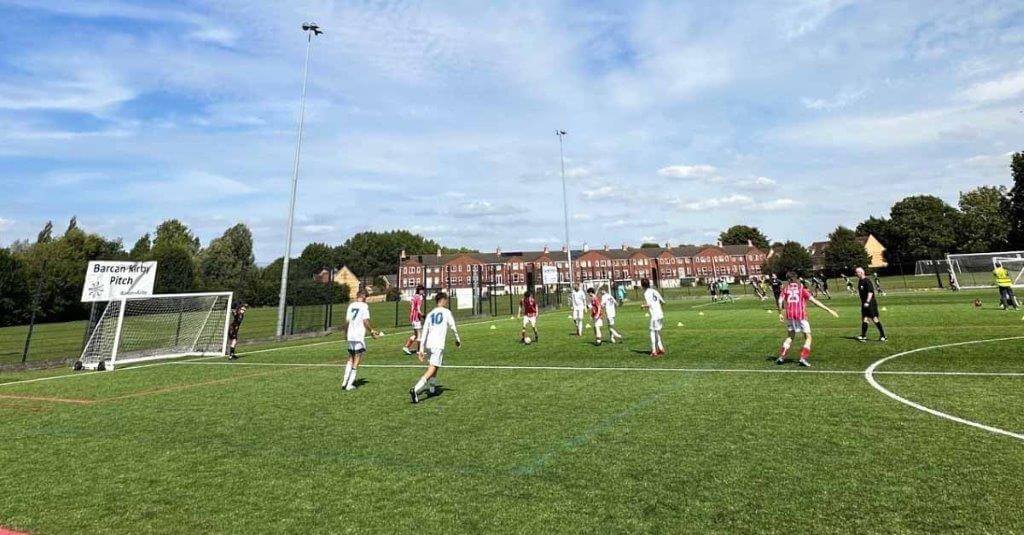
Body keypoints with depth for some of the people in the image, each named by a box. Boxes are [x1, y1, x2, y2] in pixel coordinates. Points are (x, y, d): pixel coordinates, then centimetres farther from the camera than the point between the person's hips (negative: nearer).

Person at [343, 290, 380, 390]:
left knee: (351, 359, 19)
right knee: (357, 360, 2)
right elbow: (365, 321, -13)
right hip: (359, 336, -6)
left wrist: (346, 333, 23)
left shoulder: (351, 305, 9)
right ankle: (350, 384, 2)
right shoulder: (364, 306, -8)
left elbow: (347, 321, 11)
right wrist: (372, 331, -1)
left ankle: (345, 381, 16)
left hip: (350, 336, 6)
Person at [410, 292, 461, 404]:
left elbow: (424, 332, 8)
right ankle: (415, 390, -23)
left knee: (433, 368, 25)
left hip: (428, 344, 6)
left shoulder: (430, 314, 14)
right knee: (431, 370, -10)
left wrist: (421, 349, 8)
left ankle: (432, 389, 30)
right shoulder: (446, 312, 3)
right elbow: (453, 328, 1)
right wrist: (458, 339, 18)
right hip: (438, 345, -6)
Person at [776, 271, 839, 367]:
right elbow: (813, 300, -7)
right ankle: (803, 358, -4)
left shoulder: (786, 288, 7)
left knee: (790, 336, 18)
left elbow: (780, 301, -3)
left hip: (789, 316, 3)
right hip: (801, 315, -3)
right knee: (808, 337, 9)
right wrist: (828, 309, -6)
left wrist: (780, 313, 9)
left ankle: (781, 357, 12)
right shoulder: (802, 288, 1)